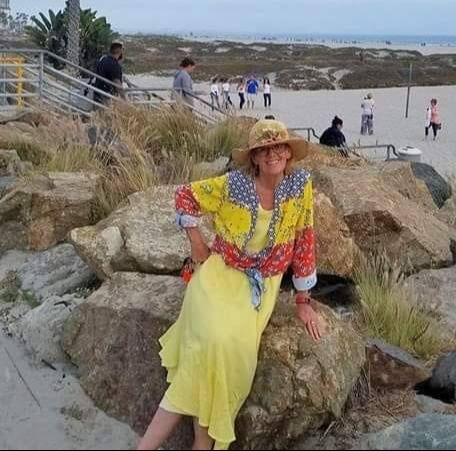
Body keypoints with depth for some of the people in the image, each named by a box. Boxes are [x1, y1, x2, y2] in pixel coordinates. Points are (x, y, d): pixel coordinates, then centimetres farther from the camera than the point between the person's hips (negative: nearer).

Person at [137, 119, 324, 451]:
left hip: (262, 285, 2)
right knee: (214, 342, -26)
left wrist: (304, 300, 4)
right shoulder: (232, 184, -10)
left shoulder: (300, 185, -6)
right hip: (221, 272, -1)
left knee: (235, 348, -23)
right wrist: (196, 242, -2)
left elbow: (304, 239, 1)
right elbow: (186, 195, 4)